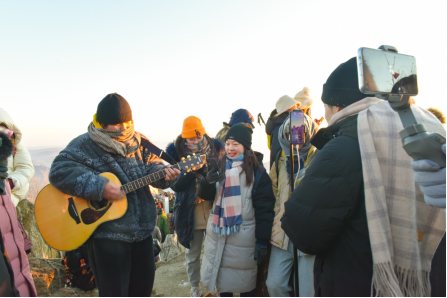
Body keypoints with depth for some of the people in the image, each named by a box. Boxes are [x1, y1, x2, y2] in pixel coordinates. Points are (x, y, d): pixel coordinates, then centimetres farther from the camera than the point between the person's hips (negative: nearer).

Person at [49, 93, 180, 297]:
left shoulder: (138, 142, 5)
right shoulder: (84, 146, -12)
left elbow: (152, 166, 8)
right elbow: (60, 171, -22)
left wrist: (164, 173, -14)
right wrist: (99, 187, -30)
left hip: (142, 230, 6)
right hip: (106, 234, -5)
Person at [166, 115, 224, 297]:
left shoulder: (215, 146, -1)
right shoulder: (176, 150, -5)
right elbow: (175, 185, -9)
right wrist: (190, 170, -25)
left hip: (215, 208, 1)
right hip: (190, 211, 0)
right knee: (192, 253, 15)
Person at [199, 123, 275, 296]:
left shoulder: (257, 172, -10)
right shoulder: (220, 167, 4)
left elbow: (264, 209, -11)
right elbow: (205, 195, 4)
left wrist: (262, 242, -13)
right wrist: (208, 181, -18)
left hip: (244, 236, -4)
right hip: (218, 233, 5)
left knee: (245, 281, 11)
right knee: (221, 276, 18)